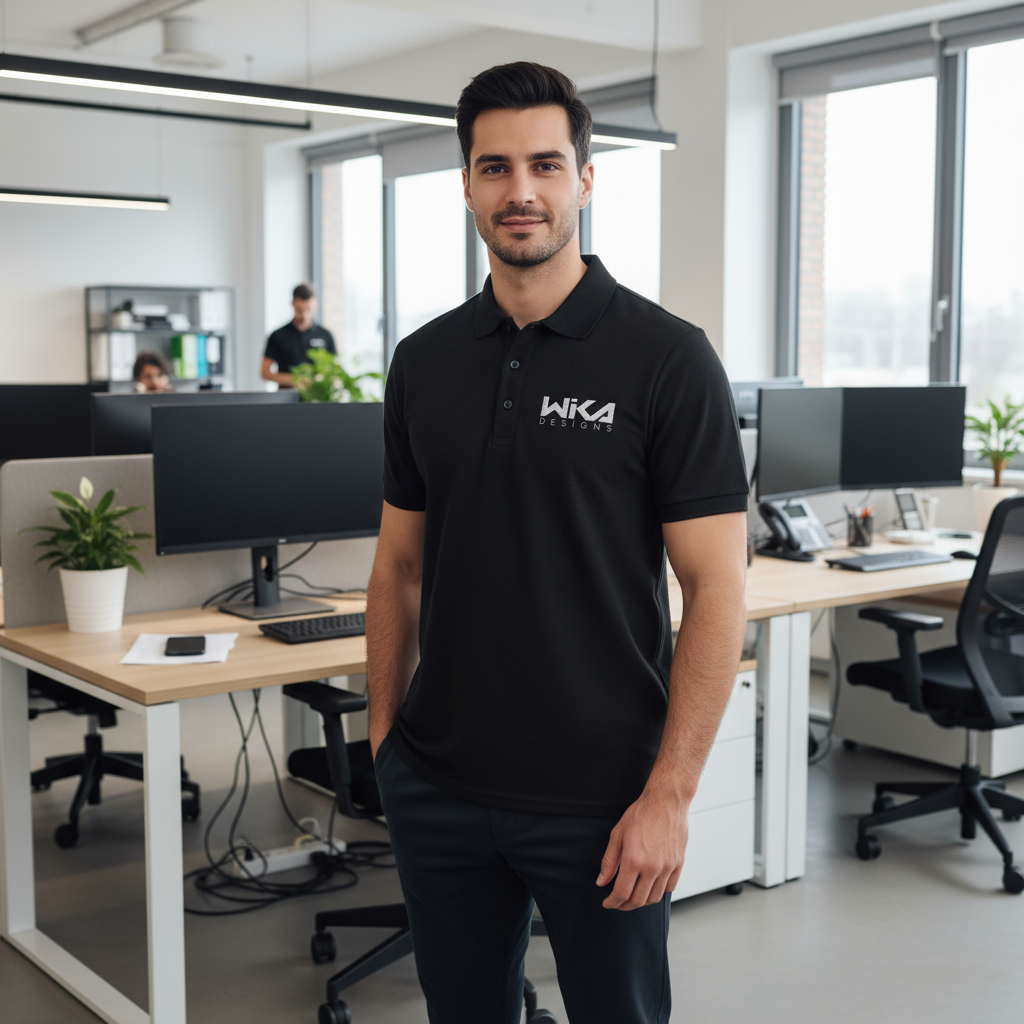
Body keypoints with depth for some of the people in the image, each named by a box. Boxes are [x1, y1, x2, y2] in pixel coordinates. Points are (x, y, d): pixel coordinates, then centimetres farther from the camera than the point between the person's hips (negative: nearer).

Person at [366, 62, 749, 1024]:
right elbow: (401, 565, 11)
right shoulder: (425, 360, 5)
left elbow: (716, 591, -11)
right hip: (437, 787, 4)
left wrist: (670, 795, -15)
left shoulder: (668, 358, -9)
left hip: (599, 798, -4)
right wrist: (383, 733, 6)